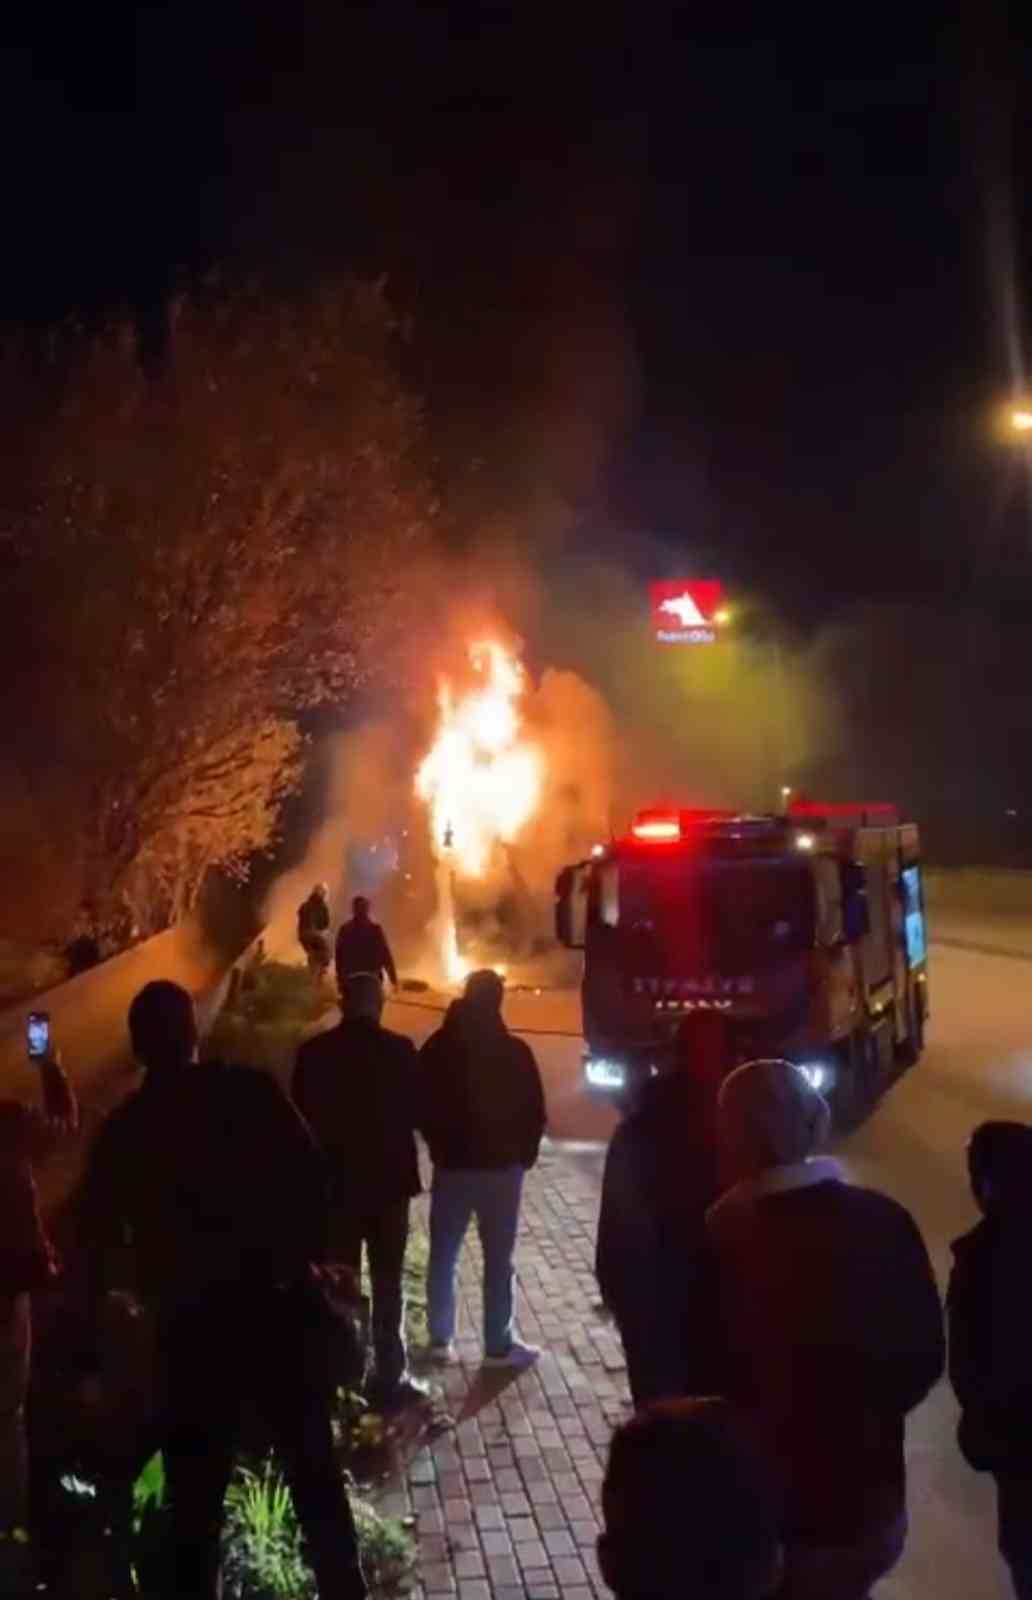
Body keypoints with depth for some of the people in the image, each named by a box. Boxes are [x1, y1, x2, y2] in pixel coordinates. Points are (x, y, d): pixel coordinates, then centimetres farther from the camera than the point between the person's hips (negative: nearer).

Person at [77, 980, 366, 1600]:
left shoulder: (125, 1129, 1)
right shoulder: (251, 1092, -6)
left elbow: (99, 1235, 5)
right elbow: (311, 1177, -12)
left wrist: (95, 1324, 15)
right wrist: (307, 1259, 1)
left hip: (193, 1324, 1)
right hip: (279, 1306, 0)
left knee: (196, 1491, 14)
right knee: (314, 1467, 16)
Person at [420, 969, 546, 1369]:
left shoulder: (437, 1048, -3)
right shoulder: (514, 1052, -10)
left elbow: (422, 1106, 3)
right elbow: (534, 1112, -5)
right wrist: (525, 1153, 11)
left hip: (453, 1164, 2)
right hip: (502, 1166, -2)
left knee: (443, 1256, 13)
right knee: (498, 1260, 4)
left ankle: (441, 1340, 16)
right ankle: (498, 1345, 8)